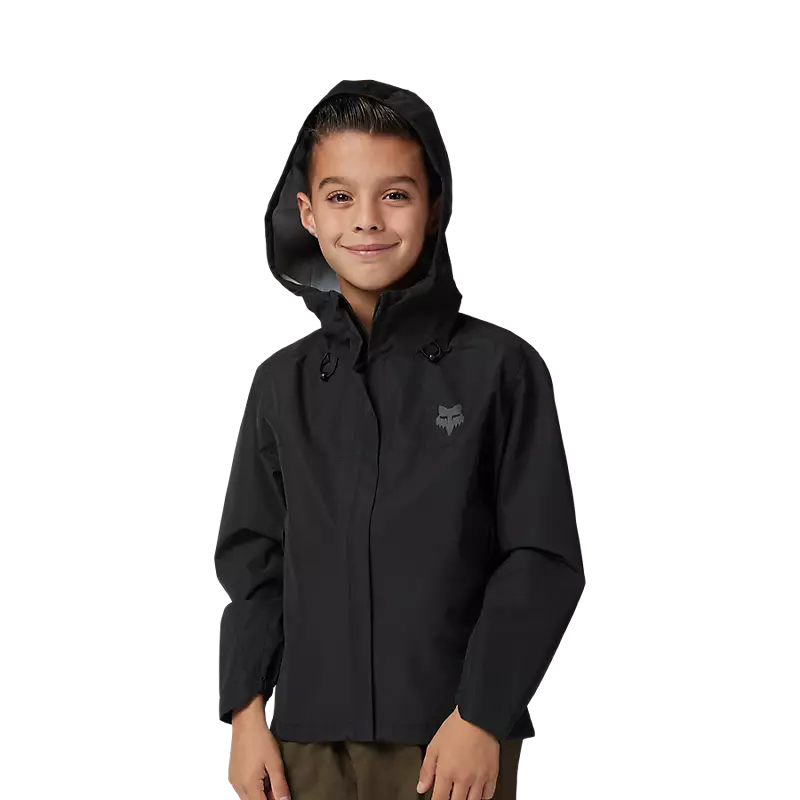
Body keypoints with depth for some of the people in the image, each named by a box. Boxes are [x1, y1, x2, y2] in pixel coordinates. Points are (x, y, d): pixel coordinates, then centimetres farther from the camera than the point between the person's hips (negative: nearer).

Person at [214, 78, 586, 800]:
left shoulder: (500, 367, -2)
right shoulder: (284, 383, 9)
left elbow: (545, 561, -4)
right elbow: (252, 558, 12)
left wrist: (483, 715, -10)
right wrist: (247, 712, 4)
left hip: (456, 742, -3)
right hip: (311, 741, 3)